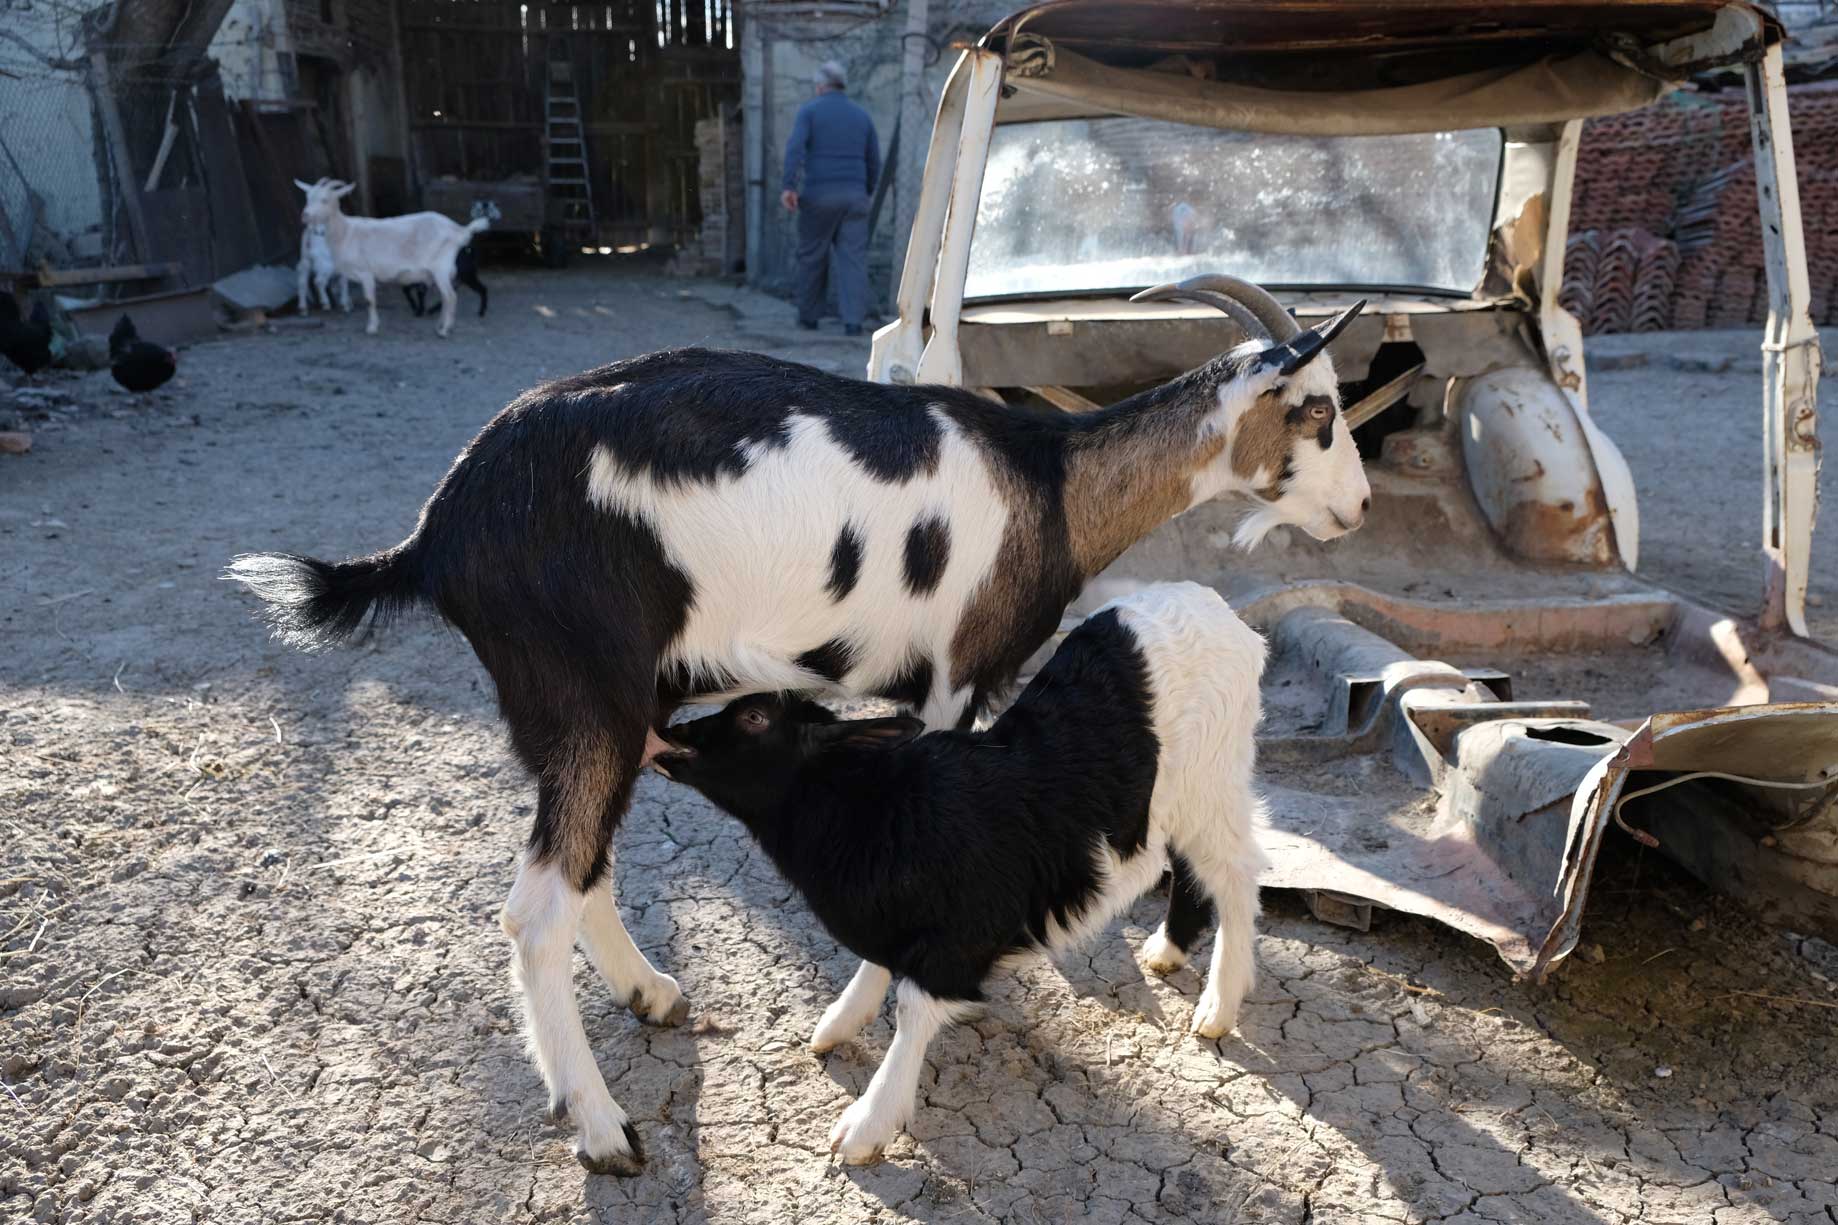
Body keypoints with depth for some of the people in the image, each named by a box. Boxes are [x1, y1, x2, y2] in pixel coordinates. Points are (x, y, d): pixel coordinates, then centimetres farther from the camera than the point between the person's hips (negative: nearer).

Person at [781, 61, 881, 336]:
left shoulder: (809, 110, 2)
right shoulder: (862, 116, 13)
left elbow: (795, 147, -14)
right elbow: (874, 164, 14)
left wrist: (788, 187, -21)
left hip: (819, 195, -2)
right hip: (853, 196, 2)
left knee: (812, 257, 11)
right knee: (853, 259, 0)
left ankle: (809, 317, 18)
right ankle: (853, 321, -10)